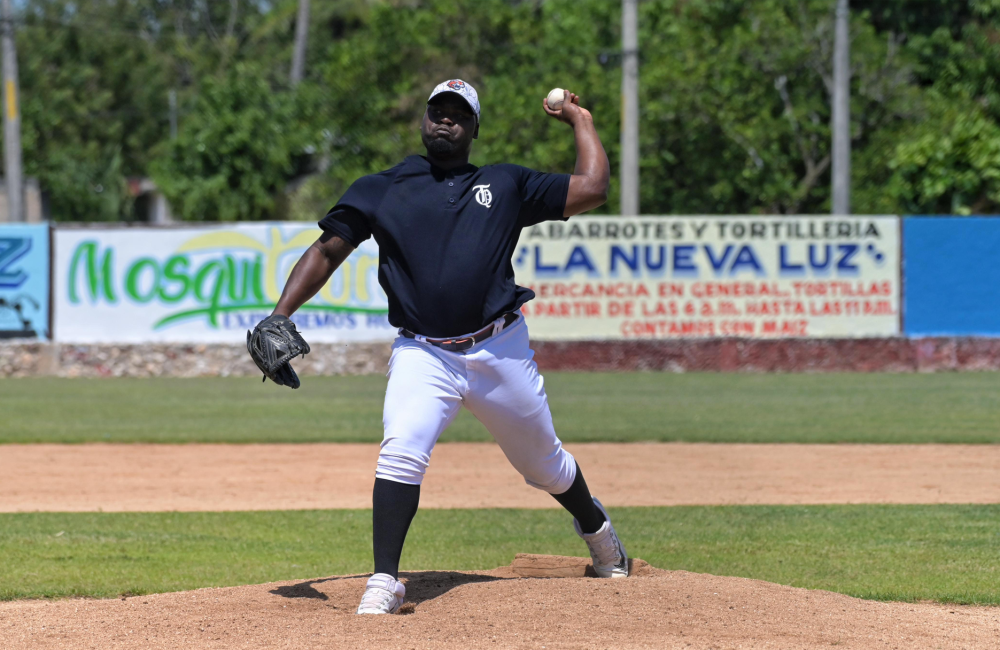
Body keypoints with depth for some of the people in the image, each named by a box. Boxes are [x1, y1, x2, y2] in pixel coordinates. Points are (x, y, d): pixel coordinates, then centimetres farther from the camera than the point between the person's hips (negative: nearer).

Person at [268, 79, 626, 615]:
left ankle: (595, 527, 46)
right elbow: (327, 251, 8)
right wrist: (281, 315, -5)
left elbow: (592, 189, 9)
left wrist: (580, 121, 17)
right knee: (401, 451, -27)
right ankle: (384, 582, -25)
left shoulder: (505, 185, 11)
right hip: (423, 354, -1)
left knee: (543, 463, 15)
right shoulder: (380, 190, 10)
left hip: (500, 350, 1)